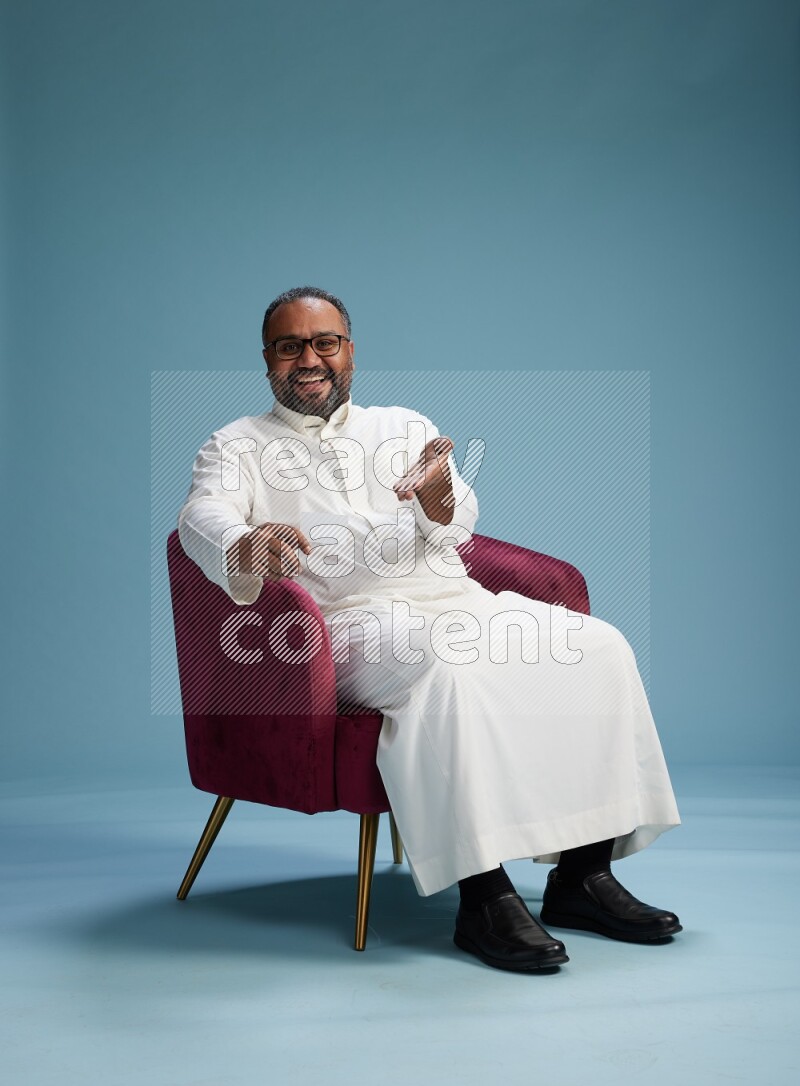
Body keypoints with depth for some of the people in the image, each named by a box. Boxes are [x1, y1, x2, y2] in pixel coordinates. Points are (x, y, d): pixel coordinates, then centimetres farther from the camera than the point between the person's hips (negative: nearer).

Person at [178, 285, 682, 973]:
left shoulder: (404, 425, 24)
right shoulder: (238, 446, 16)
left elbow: (458, 524, 7)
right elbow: (204, 515, -7)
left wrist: (438, 497, -20)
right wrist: (247, 545, -32)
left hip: (456, 600, 5)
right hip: (350, 620, -5)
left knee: (599, 647, -17)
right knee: (446, 667, -37)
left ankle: (583, 875, -14)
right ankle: (484, 895, -34)